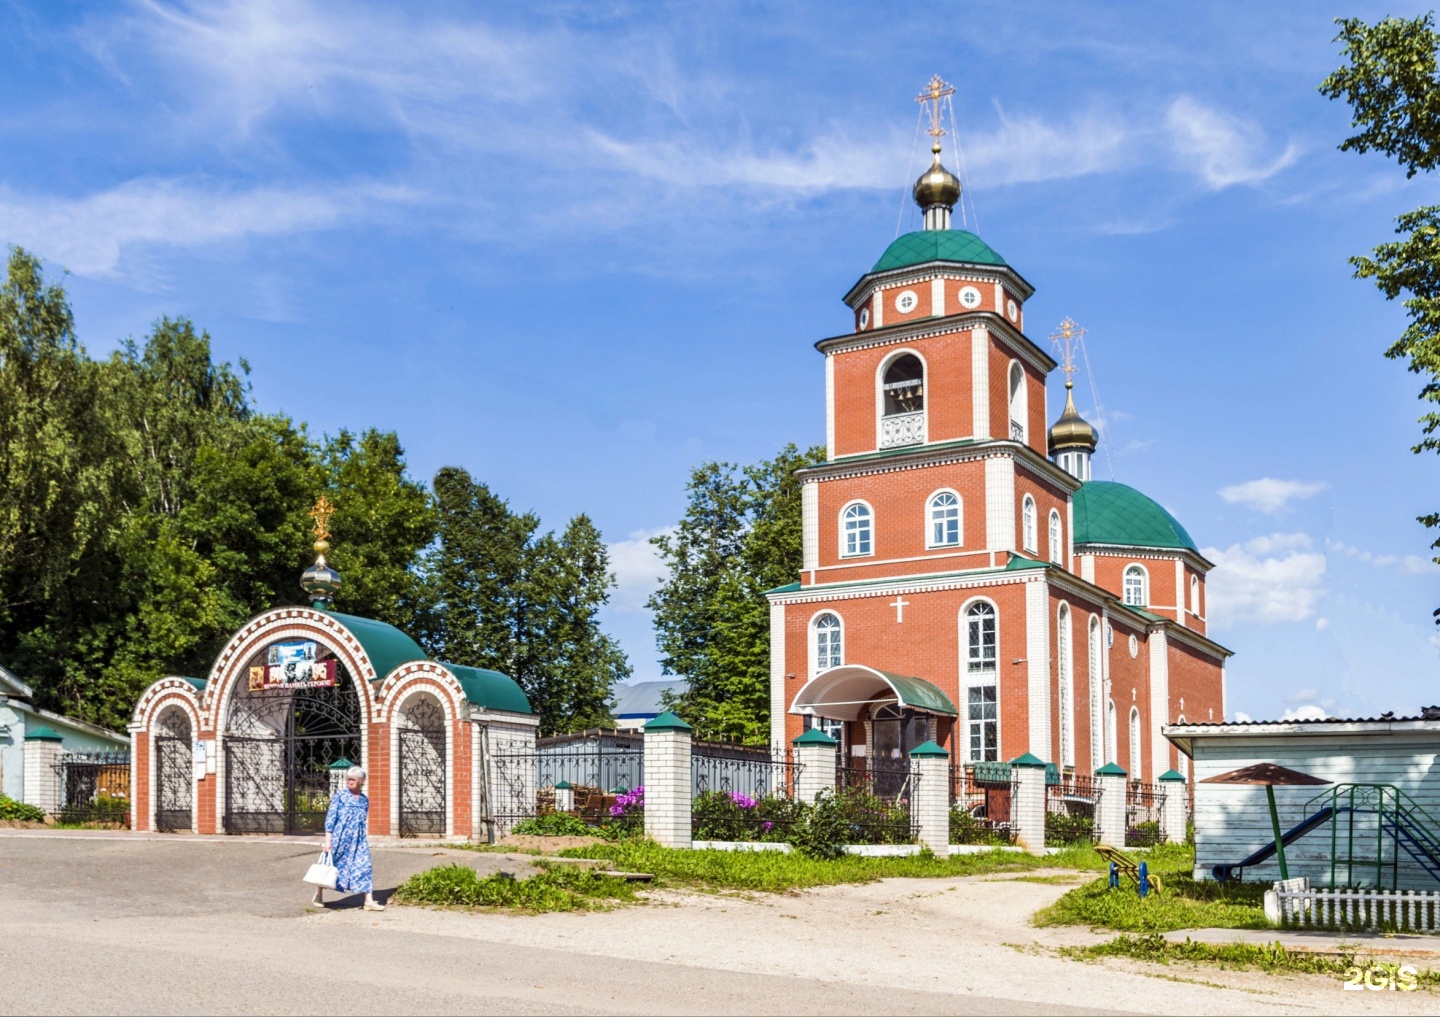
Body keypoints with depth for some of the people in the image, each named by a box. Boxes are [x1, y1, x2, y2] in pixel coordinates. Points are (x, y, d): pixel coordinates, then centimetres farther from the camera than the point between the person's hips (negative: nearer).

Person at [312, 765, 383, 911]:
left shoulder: (365, 799, 8)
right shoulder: (340, 796, -5)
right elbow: (330, 818, -6)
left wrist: (364, 838, 15)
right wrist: (328, 840, -9)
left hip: (359, 839, 4)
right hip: (340, 837, -3)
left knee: (364, 866, -5)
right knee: (331, 865, 9)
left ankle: (369, 901, -6)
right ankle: (318, 895, 30)